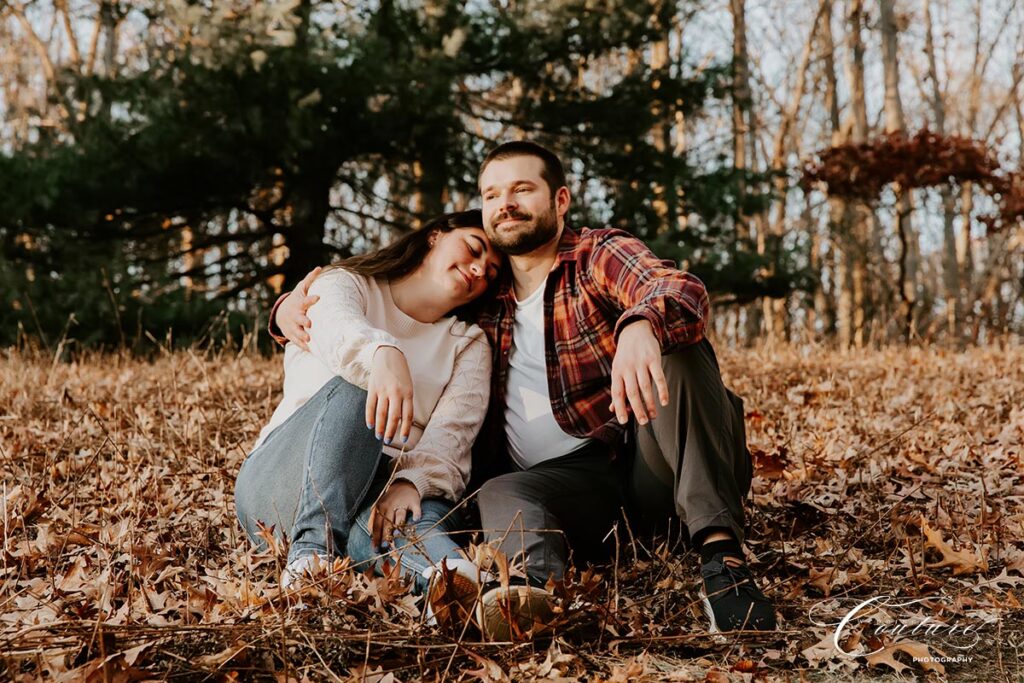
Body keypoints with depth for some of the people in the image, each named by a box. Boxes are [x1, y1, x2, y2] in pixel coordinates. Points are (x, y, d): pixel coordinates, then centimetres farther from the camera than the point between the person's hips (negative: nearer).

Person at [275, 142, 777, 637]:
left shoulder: (599, 256, 3)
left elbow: (685, 293, -19)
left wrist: (640, 326, -45)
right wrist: (302, 300, 5)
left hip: (648, 459, -2)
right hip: (570, 482, 2)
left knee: (676, 345, -28)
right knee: (499, 494, -30)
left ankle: (720, 554, -41)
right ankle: (531, 593, -64)